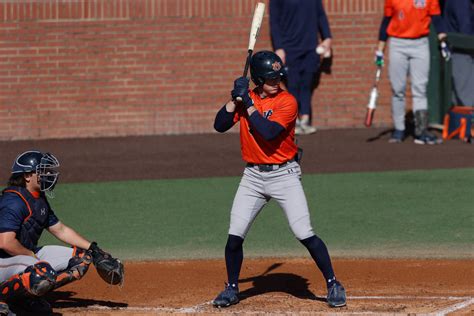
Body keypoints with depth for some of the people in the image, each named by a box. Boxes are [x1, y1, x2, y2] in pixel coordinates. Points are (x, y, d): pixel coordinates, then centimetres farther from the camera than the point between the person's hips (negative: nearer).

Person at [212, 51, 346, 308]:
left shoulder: (287, 102, -12)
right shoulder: (246, 99, 4)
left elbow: (268, 132, -26)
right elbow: (219, 125, -1)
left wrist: (248, 102, -21)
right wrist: (235, 98, -13)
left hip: (284, 174, -4)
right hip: (253, 175, 4)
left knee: (304, 234, -10)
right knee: (234, 235, 0)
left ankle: (333, 285, 1)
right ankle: (231, 288, 18)